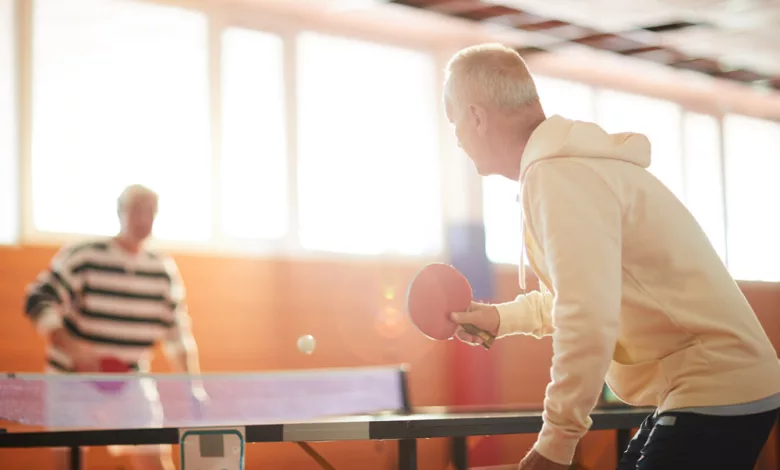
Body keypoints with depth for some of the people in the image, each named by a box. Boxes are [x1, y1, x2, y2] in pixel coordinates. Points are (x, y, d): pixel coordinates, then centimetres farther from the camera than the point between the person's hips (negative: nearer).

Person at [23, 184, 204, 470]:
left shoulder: (164, 271, 3)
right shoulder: (83, 257, -11)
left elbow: (177, 334, 9)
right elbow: (38, 301, -16)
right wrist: (73, 349, -28)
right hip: (73, 380, -3)